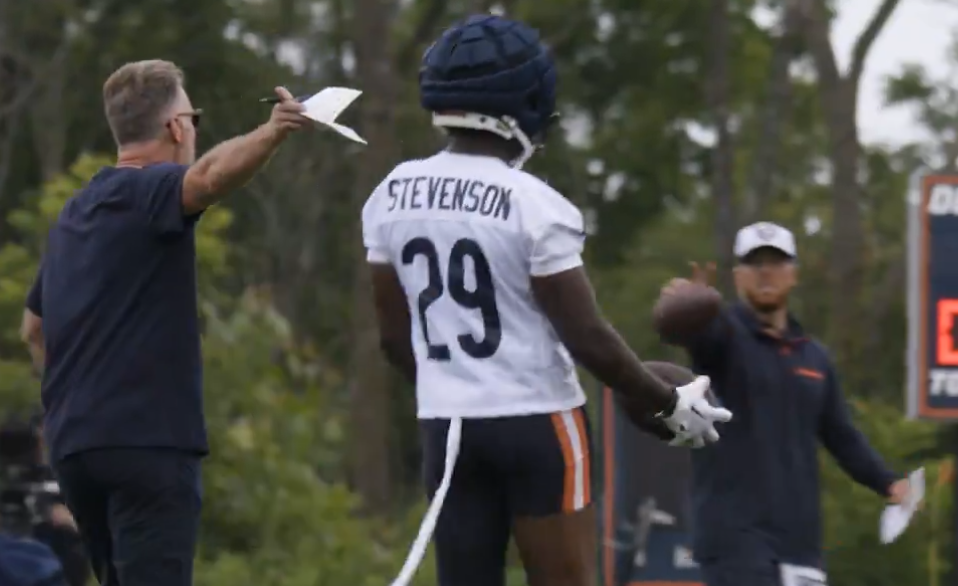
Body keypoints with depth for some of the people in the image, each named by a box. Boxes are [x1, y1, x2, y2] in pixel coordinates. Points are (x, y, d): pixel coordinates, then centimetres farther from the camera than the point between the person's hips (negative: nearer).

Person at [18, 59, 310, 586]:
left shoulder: (74, 215, 18)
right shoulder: (150, 193, -7)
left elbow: (34, 327, 29)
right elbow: (212, 174, -32)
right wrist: (271, 133, -47)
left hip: (72, 443, 8)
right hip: (148, 439, -8)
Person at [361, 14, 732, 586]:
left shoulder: (393, 197, 2)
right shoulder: (534, 205, -16)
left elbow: (396, 335, 11)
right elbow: (588, 340, -12)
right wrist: (671, 403, 2)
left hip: (447, 425, 5)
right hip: (537, 424, -5)